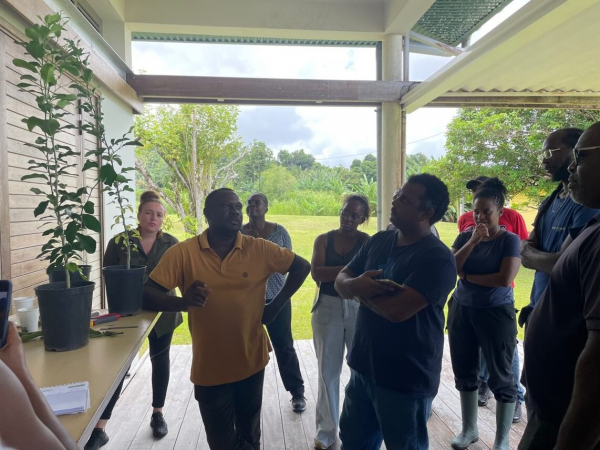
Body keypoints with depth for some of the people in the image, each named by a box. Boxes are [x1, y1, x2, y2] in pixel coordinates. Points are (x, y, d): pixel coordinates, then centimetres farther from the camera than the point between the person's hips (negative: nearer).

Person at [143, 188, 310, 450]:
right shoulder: (183, 253, -11)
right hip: (209, 368, -1)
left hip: (251, 362, 2)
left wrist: (275, 307, -3)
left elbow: (302, 267, 2)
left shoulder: (259, 249, -8)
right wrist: (182, 302, -32)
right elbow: (145, 295, -12)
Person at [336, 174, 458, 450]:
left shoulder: (437, 258, -22)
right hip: (363, 367, 7)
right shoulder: (378, 241, 2)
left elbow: (396, 310, -30)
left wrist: (358, 288, -13)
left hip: (406, 378, -7)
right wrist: (356, 283, -20)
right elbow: (340, 281, 4)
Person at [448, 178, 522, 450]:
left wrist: (468, 276, -11)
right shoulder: (465, 236, 2)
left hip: (495, 313, -4)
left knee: (500, 376, 7)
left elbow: (505, 278, -22)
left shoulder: (509, 240, -10)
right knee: (464, 372, 14)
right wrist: (473, 241, -17)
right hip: (461, 310, 5)